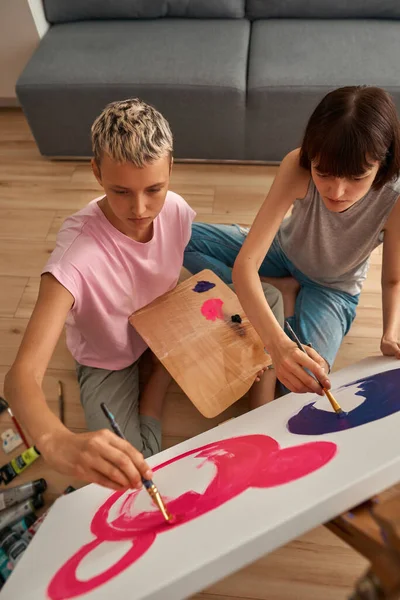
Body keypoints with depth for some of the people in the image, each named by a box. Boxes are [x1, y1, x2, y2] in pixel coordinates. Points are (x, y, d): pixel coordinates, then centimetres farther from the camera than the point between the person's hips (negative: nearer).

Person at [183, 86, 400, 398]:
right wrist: (277, 342, -54)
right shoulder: (297, 166, -33)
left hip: (332, 289, -1)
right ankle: (280, 290, -7)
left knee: (305, 386, -27)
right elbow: (245, 262, -39)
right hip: (281, 253, 2)